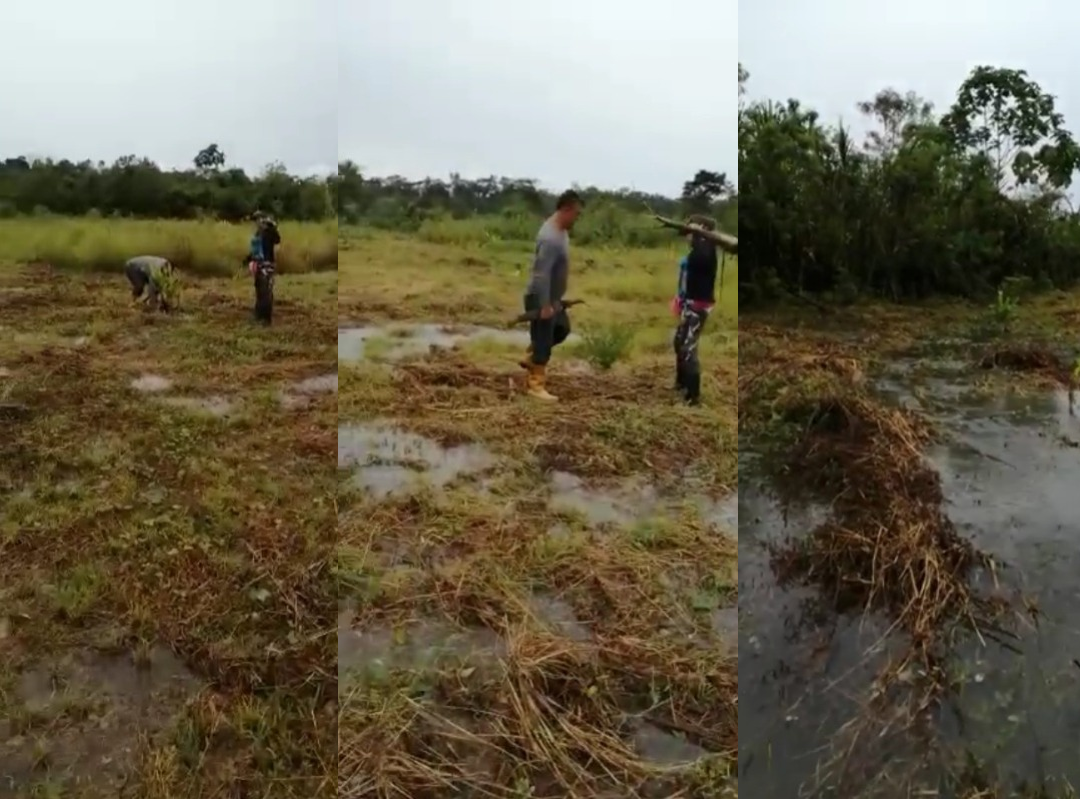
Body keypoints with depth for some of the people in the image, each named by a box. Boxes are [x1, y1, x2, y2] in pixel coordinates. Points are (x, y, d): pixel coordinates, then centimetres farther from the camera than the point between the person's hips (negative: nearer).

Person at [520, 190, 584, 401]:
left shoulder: (561, 230, 6)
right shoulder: (550, 238, -27)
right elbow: (542, 274, -29)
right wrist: (545, 305, -28)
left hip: (552, 297, 10)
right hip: (541, 298, -10)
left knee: (562, 329, 23)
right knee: (543, 341, -2)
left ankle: (531, 358, 31)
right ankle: (536, 385, 8)